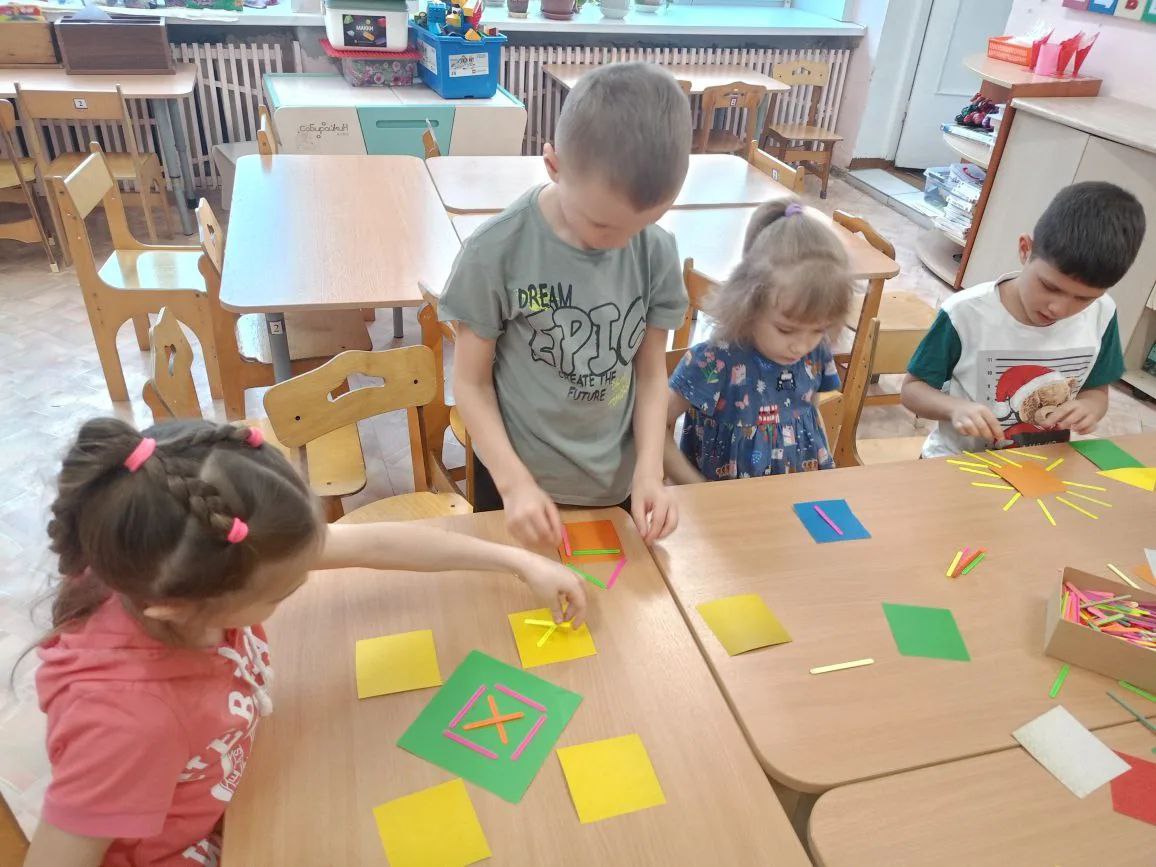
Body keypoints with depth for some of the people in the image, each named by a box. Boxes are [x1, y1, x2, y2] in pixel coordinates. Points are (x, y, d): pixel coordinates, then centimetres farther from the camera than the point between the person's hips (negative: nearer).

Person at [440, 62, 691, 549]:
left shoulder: (657, 253, -10)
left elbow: (651, 374, -1)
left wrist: (648, 471, -13)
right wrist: (514, 481, -20)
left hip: (617, 485, 3)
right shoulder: (497, 252, -20)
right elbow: (472, 382, -11)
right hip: (519, 479, -2)